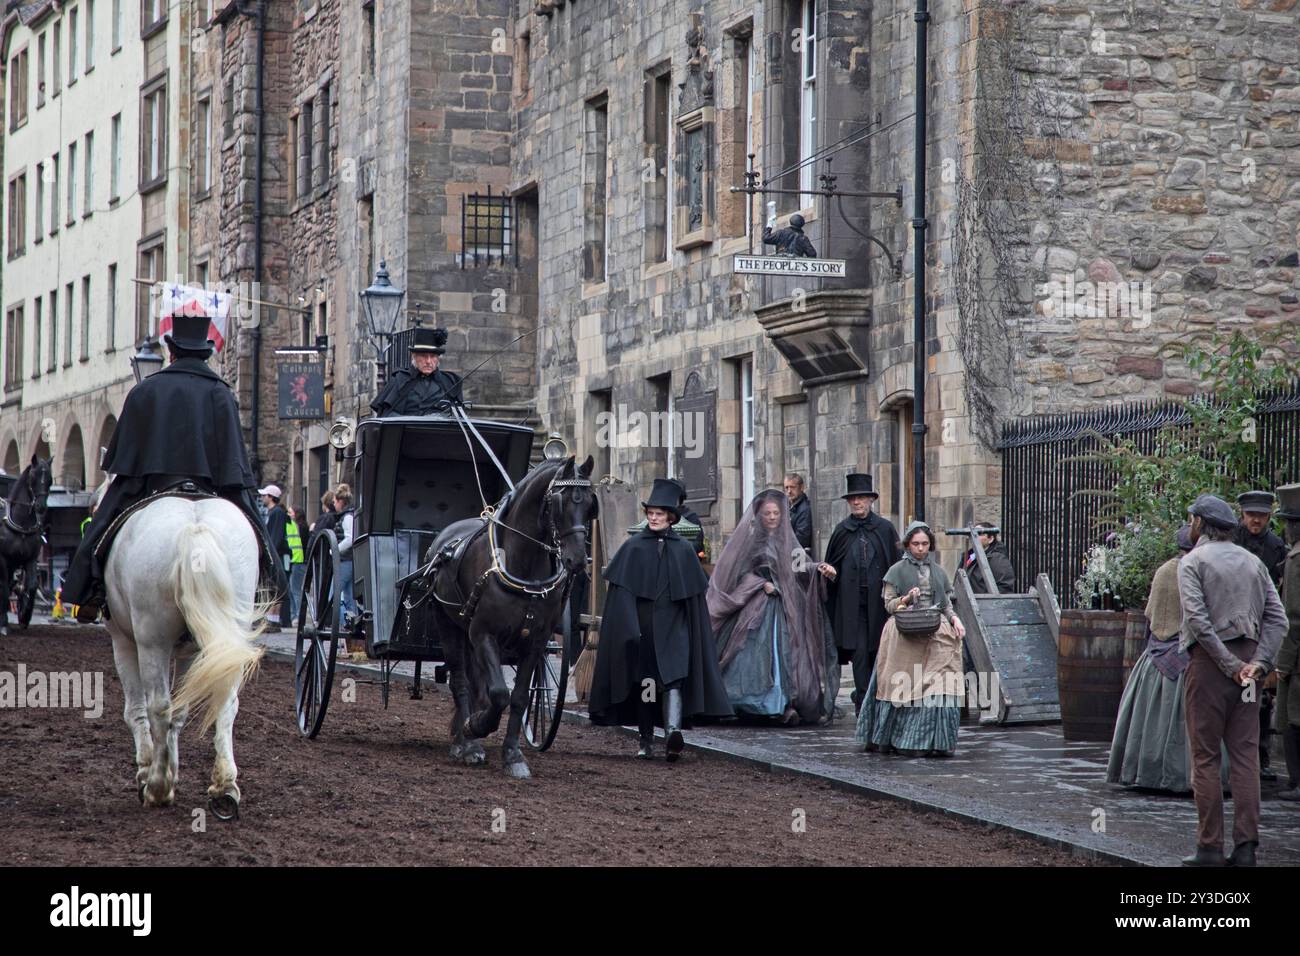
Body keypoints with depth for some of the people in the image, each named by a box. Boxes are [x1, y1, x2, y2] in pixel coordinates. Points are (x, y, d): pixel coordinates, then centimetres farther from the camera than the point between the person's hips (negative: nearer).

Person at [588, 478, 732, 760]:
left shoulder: (683, 550, 7)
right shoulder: (633, 547, 2)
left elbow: (695, 595, 10)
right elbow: (620, 591, -1)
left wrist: (696, 634, 7)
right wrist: (628, 627, -10)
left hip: (673, 627, 0)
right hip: (641, 625, 0)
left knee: (673, 677, -17)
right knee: (643, 682, 6)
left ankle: (672, 730, -33)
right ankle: (646, 740, 17)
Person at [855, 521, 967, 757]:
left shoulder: (937, 571, 17)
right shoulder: (898, 570, 6)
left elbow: (947, 603, 18)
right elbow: (888, 603, 4)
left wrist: (954, 618, 0)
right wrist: (906, 599, -14)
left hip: (936, 635, 3)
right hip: (906, 636, -3)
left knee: (938, 686, -9)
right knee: (905, 687, -7)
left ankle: (936, 742, -6)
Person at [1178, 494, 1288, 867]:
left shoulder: (1193, 561, -2)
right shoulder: (1253, 561, 15)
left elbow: (1198, 620, -15)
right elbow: (1277, 618, 5)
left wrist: (1231, 665, -14)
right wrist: (1259, 662, -4)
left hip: (1210, 663, -5)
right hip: (1249, 660, 5)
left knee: (1205, 756, -1)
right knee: (1245, 755, 4)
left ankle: (1210, 847, -3)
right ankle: (1245, 847, 1)